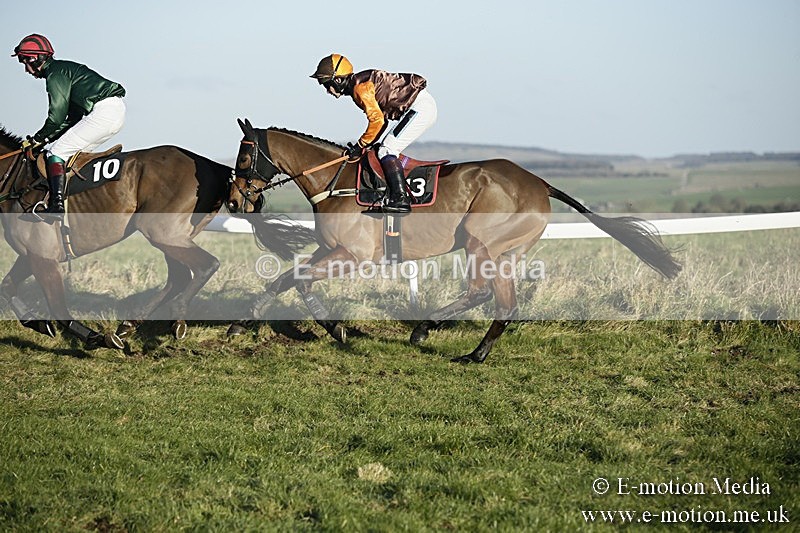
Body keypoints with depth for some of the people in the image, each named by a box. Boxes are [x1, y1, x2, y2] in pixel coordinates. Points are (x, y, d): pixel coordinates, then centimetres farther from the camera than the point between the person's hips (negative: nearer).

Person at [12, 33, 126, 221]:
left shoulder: (55, 74, -5)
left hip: (104, 110, -10)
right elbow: (73, 118, 25)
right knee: (76, 152, 19)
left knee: (57, 152, -9)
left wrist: (37, 139, 5)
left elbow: (57, 116, -10)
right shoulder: (64, 69, 26)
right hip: (116, 110, 10)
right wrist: (48, 138, 18)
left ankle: (56, 205, -19)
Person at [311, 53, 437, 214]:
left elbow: (377, 120, -20)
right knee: (388, 151, 12)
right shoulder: (363, 82, 16)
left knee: (386, 151, -15)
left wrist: (361, 146, -9)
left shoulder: (359, 87, -15)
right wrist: (369, 143, 10)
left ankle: (400, 198, -22)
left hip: (420, 107, -10)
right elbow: (382, 118, 20)